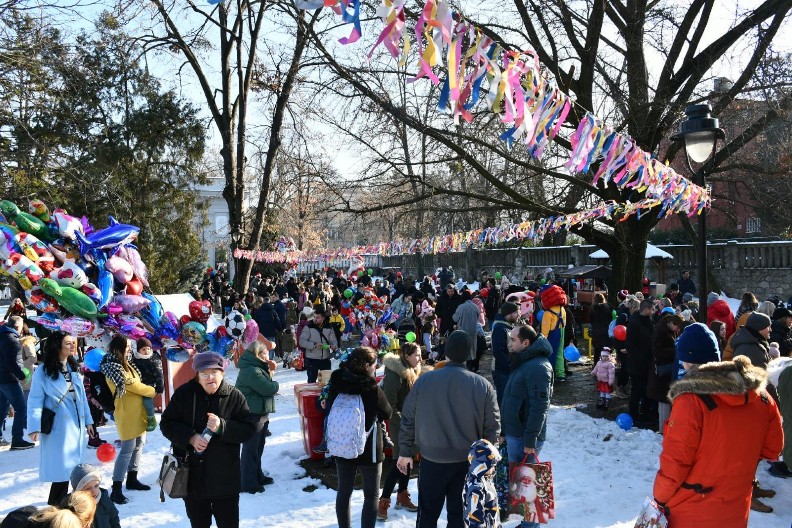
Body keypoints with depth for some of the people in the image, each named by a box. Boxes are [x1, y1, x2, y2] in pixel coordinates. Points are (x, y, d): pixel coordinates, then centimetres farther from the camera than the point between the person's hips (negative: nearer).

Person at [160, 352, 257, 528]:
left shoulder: (234, 396, -6)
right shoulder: (184, 394, -3)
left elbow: (249, 429, -7)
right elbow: (166, 423, 0)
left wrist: (222, 427, -23)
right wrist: (190, 437, -16)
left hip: (225, 478, -1)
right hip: (192, 476, 2)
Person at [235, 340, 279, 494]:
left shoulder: (256, 367, 11)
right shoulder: (251, 371, -23)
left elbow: (265, 382, 14)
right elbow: (268, 389, -25)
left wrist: (270, 371, 0)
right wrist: (275, 384, -4)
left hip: (260, 414, 11)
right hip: (253, 415, -11)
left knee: (258, 447, 21)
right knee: (250, 449, -1)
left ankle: (257, 476, 34)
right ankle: (248, 484, 7)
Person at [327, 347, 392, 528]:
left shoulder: (336, 384, -8)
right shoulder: (373, 389, -22)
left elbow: (329, 408, 8)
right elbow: (387, 413, -5)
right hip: (368, 450, -5)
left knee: (344, 492, 20)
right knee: (372, 495, 11)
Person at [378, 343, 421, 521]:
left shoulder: (413, 372, 6)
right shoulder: (394, 374, -22)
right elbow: (389, 404, -23)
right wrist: (402, 423, -20)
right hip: (399, 425, -8)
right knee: (399, 461, -5)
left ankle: (402, 497, 31)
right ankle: (383, 502, 5)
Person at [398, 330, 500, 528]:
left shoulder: (424, 381, -10)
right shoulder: (483, 385, -11)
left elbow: (408, 419, -3)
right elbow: (492, 426, -5)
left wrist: (405, 452, 9)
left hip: (431, 459, 0)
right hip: (468, 461, 0)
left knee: (428, 512, 16)